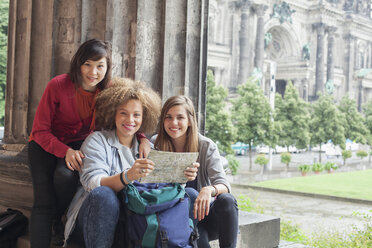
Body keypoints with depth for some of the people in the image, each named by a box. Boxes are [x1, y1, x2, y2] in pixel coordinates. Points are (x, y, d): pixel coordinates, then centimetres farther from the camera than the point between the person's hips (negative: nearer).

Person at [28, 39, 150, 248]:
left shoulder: (108, 91, -14)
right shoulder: (58, 86, -22)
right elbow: (40, 131, -17)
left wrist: (142, 138, -29)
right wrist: (66, 151, -35)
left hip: (79, 142, 2)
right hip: (45, 144, -2)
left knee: (66, 175, -30)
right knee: (44, 202, -21)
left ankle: (57, 221, 1)